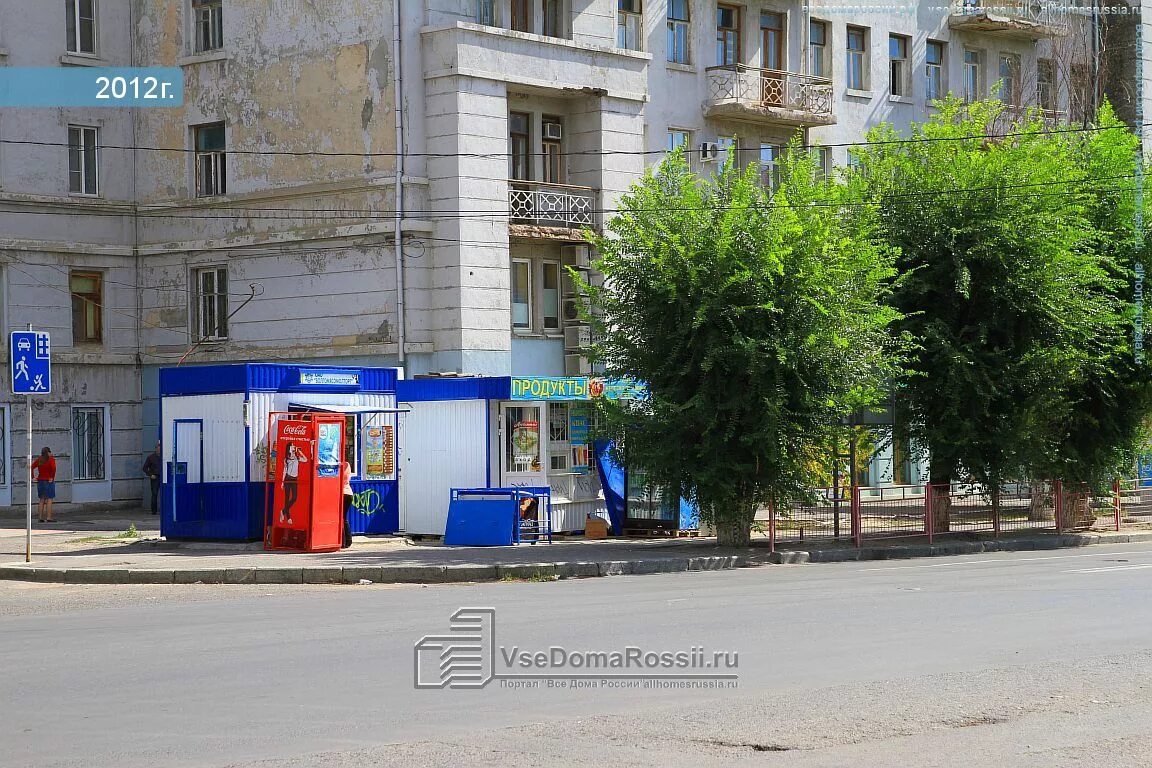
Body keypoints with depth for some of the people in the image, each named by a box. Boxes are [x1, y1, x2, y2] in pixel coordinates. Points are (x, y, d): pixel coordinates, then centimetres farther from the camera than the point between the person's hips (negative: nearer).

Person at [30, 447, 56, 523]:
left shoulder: (39, 460, 8)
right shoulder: (51, 460, -8)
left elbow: (32, 467, 1)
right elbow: (53, 468, -24)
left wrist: (33, 477, 2)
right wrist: (52, 477, -14)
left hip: (40, 481, 5)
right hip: (49, 481, -5)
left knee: (42, 500, 12)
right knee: (49, 500, -3)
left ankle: (41, 517, 12)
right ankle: (48, 518, -8)